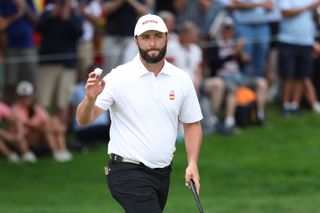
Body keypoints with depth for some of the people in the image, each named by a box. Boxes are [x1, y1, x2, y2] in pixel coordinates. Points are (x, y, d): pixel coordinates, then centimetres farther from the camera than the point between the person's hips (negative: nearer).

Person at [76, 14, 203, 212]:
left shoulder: (182, 79, 4)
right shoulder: (119, 77, -9)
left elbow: (192, 124, 13)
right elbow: (84, 120, -12)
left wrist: (193, 163, 0)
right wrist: (91, 98, -33)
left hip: (163, 172, 5)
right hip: (128, 171, -5)